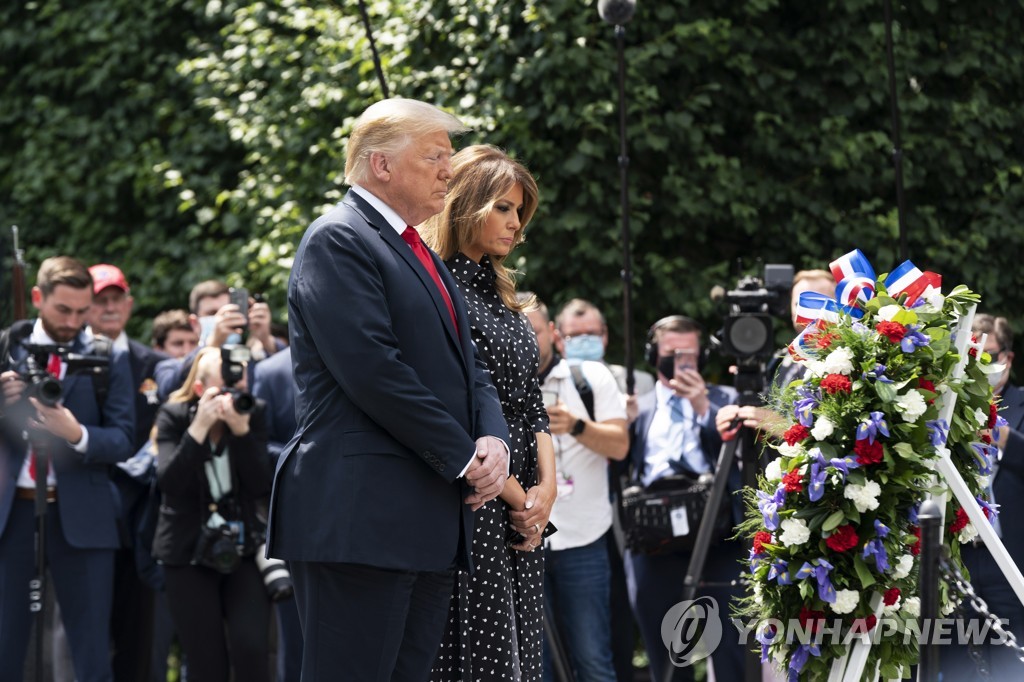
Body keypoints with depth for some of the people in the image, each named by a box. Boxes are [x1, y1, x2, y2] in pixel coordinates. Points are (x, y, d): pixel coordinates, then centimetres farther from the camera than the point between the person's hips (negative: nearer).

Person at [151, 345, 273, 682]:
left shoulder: (252, 413, -2)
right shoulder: (173, 417, -5)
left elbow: (261, 485, -9)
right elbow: (169, 482, -19)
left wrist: (241, 430, -21)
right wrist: (200, 427, -26)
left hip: (243, 549, 1)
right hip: (189, 553, -1)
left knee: (250, 651, -16)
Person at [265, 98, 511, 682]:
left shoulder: (420, 255, 23)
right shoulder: (338, 240, -6)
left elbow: (470, 368, 20)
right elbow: (373, 369, -16)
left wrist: (494, 440, -1)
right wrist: (463, 456, -13)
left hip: (433, 524, 9)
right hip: (362, 517, -9)